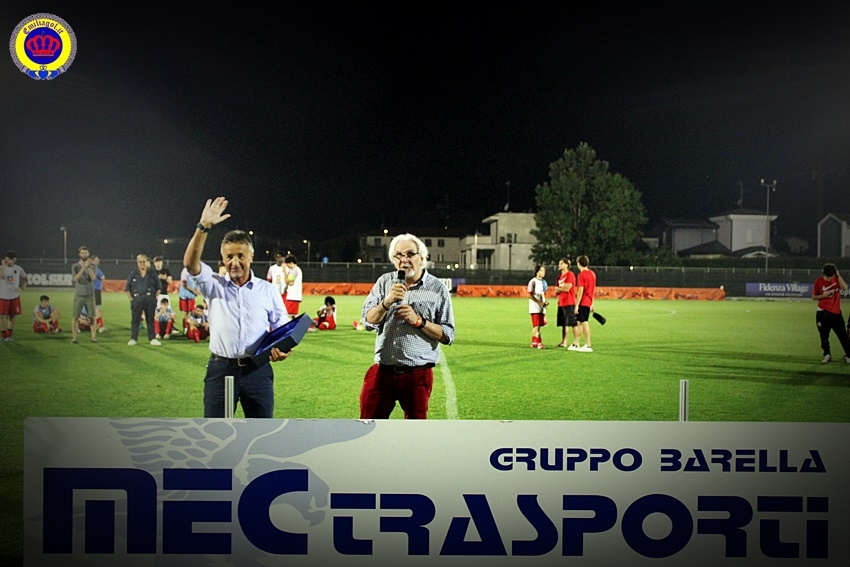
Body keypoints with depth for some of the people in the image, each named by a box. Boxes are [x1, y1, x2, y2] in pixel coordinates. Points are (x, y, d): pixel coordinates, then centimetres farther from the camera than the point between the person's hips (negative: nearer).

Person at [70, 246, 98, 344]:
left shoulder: (93, 266, 5)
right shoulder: (75, 266, 3)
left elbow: (93, 277, -12)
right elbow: (76, 278, -15)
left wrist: (89, 267, -24)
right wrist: (83, 267, -25)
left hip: (90, 295, 1)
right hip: (78, 295, -1)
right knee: (75, 317, -2)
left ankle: (94, 337, 0)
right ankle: (74, 338, 3)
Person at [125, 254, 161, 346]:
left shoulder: (152, 274, 5)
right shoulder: (133, 274, 5)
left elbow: (158, 287, 10)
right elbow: (127, 288, 9)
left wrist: (155, 297, 2)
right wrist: (130, 298, 1)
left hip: (150, 300, 0)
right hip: (137, 299, 0)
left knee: (151, 319, 5)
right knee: (135, 320, 0)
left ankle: (152, 338, 9)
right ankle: (133, 339, 4)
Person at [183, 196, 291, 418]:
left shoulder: (267, 290, 7)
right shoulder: (214, 285, 6)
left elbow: (282, 328, 10)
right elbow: (190, 263, -11)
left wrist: (282, 348, -12)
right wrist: (203, 227, -22)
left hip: (257, 369, 0)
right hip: (221, 369, 0)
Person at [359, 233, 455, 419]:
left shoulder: (437, 289, 0)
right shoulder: (385, 282, 9)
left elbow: (448, 335, -2)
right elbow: (368, 321, 1)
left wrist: (417, 321, -15)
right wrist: (387, 301, -15)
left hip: (417, 375, -2)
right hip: (382, 371, 2)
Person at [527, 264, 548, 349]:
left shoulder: (544, 282, 16)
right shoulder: (533, 281, -8)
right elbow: (530, 295, -13)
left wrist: (545, 301, 3)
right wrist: (539, 302, -18)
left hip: (542, 308, 7)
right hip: (535, 308, -7)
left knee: (538, 326, 8)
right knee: (536, 325, -10)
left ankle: (534, 342, 14)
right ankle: (538, 343, -11)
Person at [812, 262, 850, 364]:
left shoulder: (837, 279, 1)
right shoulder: (819, 281, -3)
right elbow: (814, 297, 4)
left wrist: (838, 276, -18)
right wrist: (823, 295, -14)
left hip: (836, 312, 0)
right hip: (823, 313, 0)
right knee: (824, 335, 5)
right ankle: (827, 355, 21)